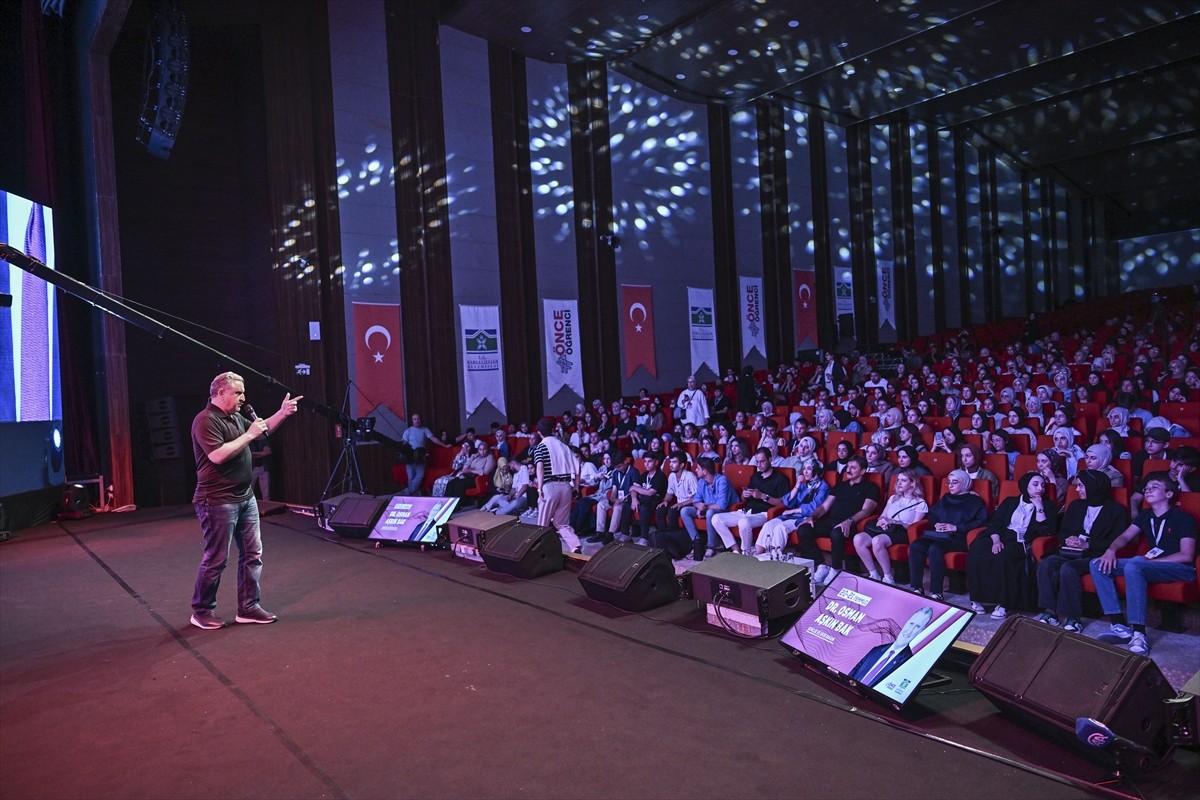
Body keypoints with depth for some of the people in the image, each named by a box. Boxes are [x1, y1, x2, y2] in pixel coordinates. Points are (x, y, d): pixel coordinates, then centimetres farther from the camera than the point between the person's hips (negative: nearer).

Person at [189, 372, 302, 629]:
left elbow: (261, 430, 28)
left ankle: (248, 607, 17)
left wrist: (282, 413, 12)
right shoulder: (206, 420, -15)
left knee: (252, 553, 9)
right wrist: (248, 436, -19)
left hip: (245, 498, 9)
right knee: (216, 559, 0)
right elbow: (217, 455, -27)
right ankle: (202, 611, 16)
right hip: (218, 502, -9)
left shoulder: (235, 418, 13)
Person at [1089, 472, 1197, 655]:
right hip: (1152, 565, 8)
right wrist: (1111, 550, -8)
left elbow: (1186, 556, -13)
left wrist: (1150, 561, -17)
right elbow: (1125, 536, 13)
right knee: (1098, 564, -9)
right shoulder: (1146, 515, 15)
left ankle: (1139, 634, -38)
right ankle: (1120, 626, -17)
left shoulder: (1183, 518, -5)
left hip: (1181, 569, -8)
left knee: (1134, 565, -38)